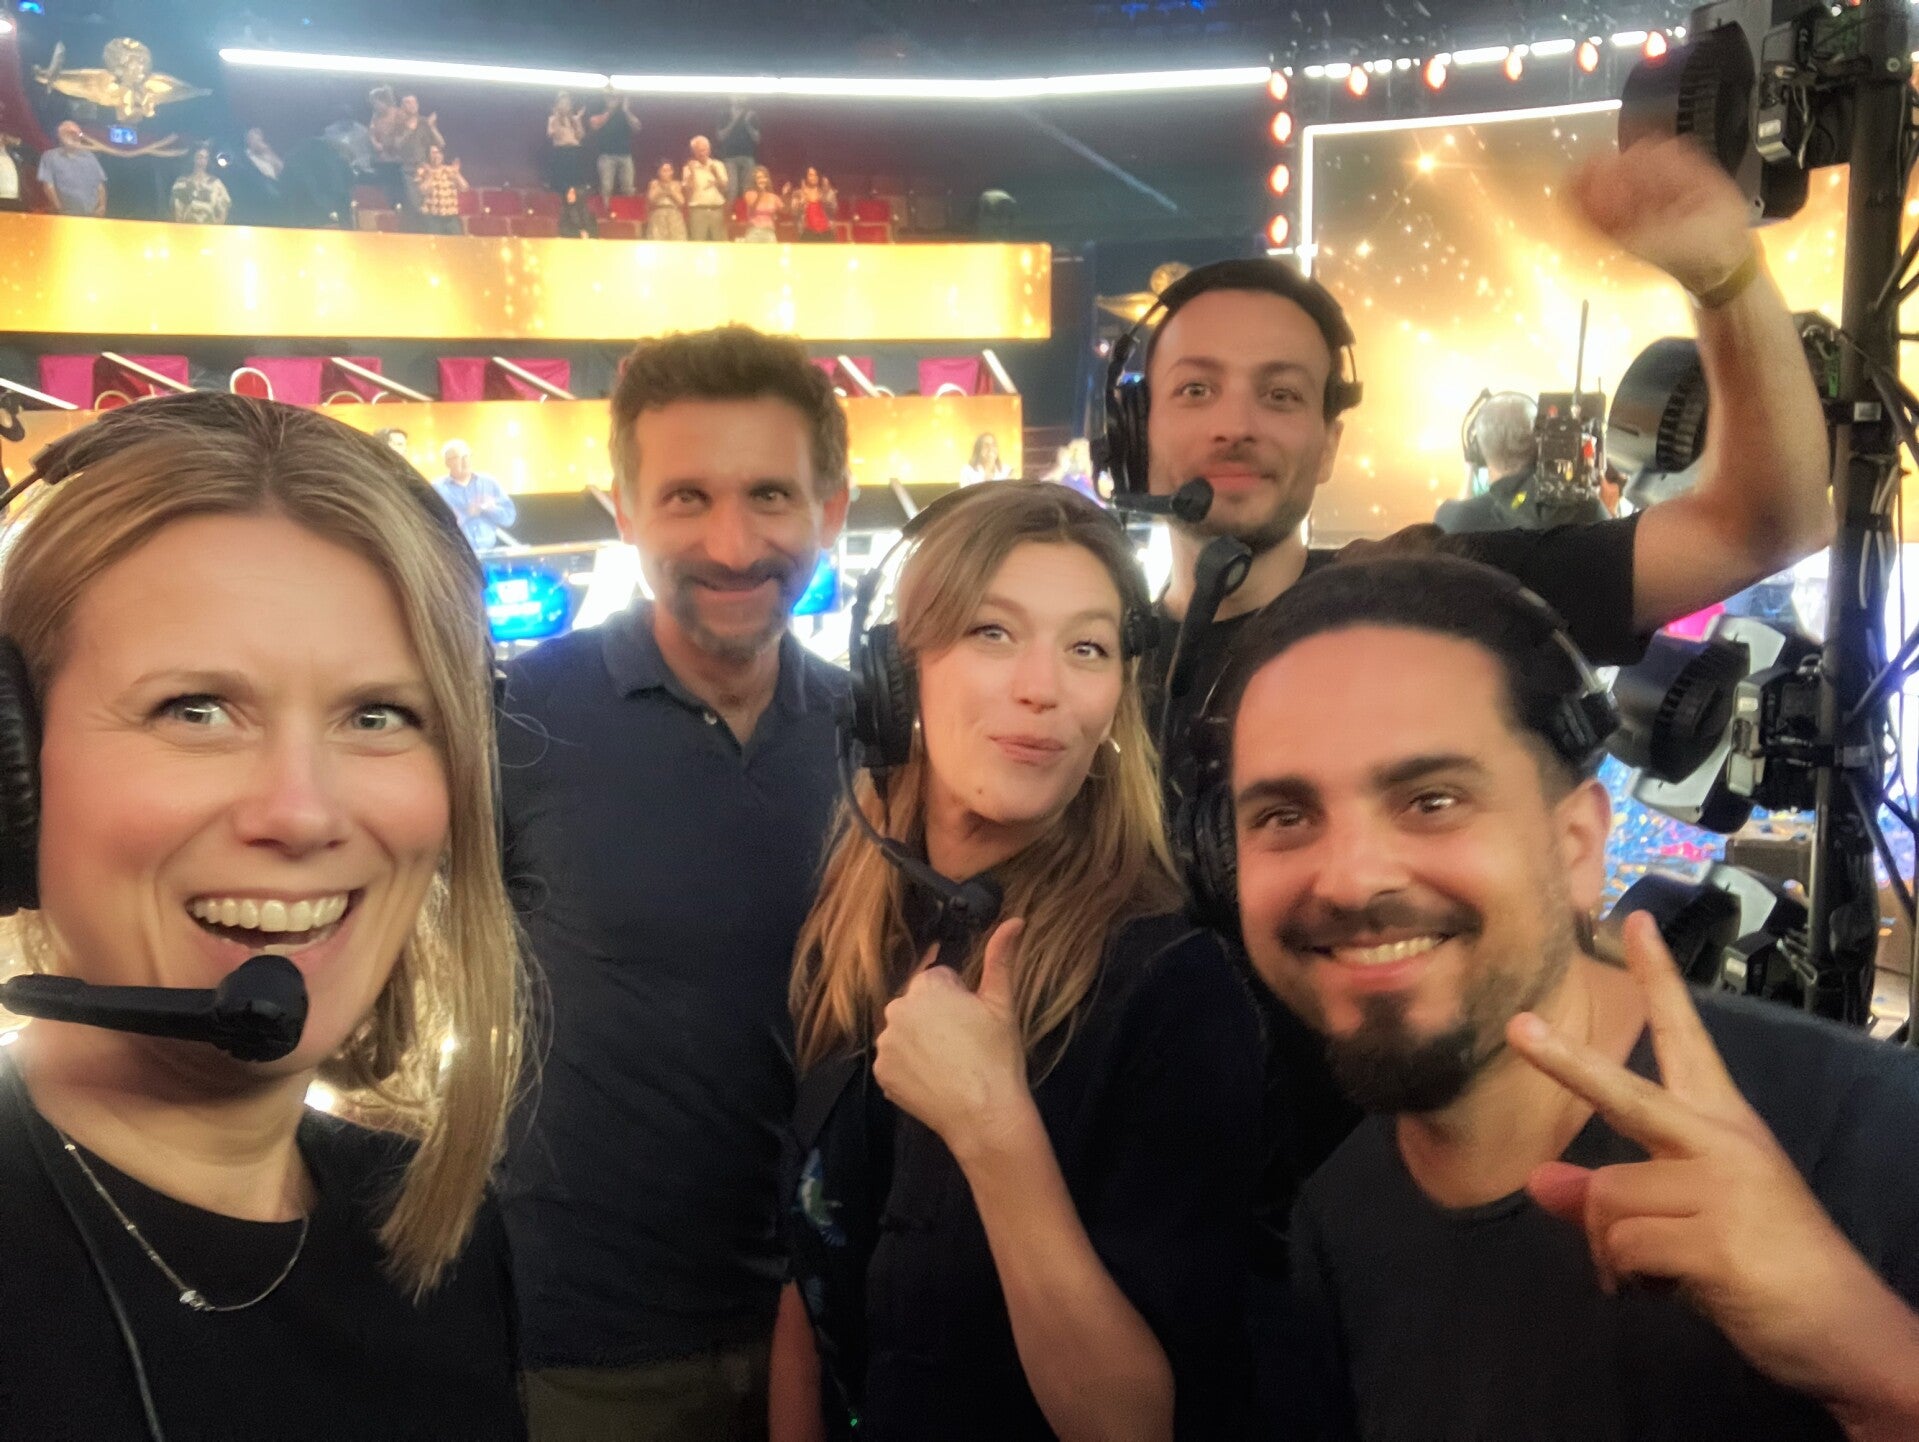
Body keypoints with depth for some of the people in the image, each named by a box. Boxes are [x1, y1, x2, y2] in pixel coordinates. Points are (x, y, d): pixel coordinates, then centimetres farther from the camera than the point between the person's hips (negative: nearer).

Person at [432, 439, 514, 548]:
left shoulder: (489, 483, 14)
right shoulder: (437, 488, 4)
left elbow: (509, 517, 9)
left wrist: (492, 509, -8)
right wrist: (467, 514, -14)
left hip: (490, 551, 3)